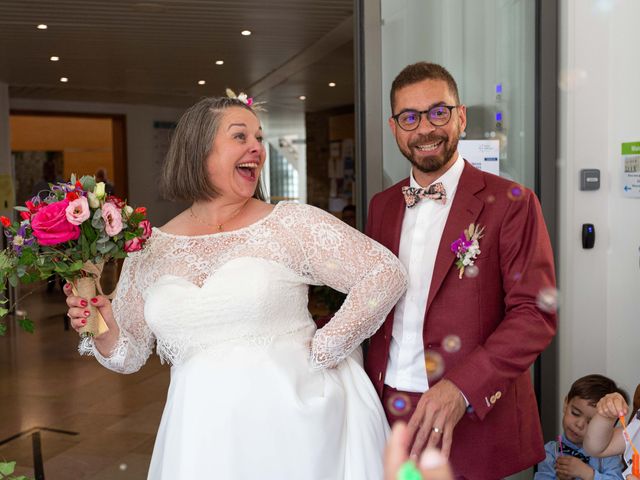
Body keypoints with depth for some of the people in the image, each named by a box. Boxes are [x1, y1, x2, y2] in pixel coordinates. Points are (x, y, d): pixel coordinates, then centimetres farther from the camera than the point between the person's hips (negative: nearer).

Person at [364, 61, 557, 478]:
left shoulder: (510, 203, -8)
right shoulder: (382, 206, 8)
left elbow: (536, 313, -13)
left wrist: (462, 388, -23)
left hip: (475, 419, -4)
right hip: (387, 406, 4)